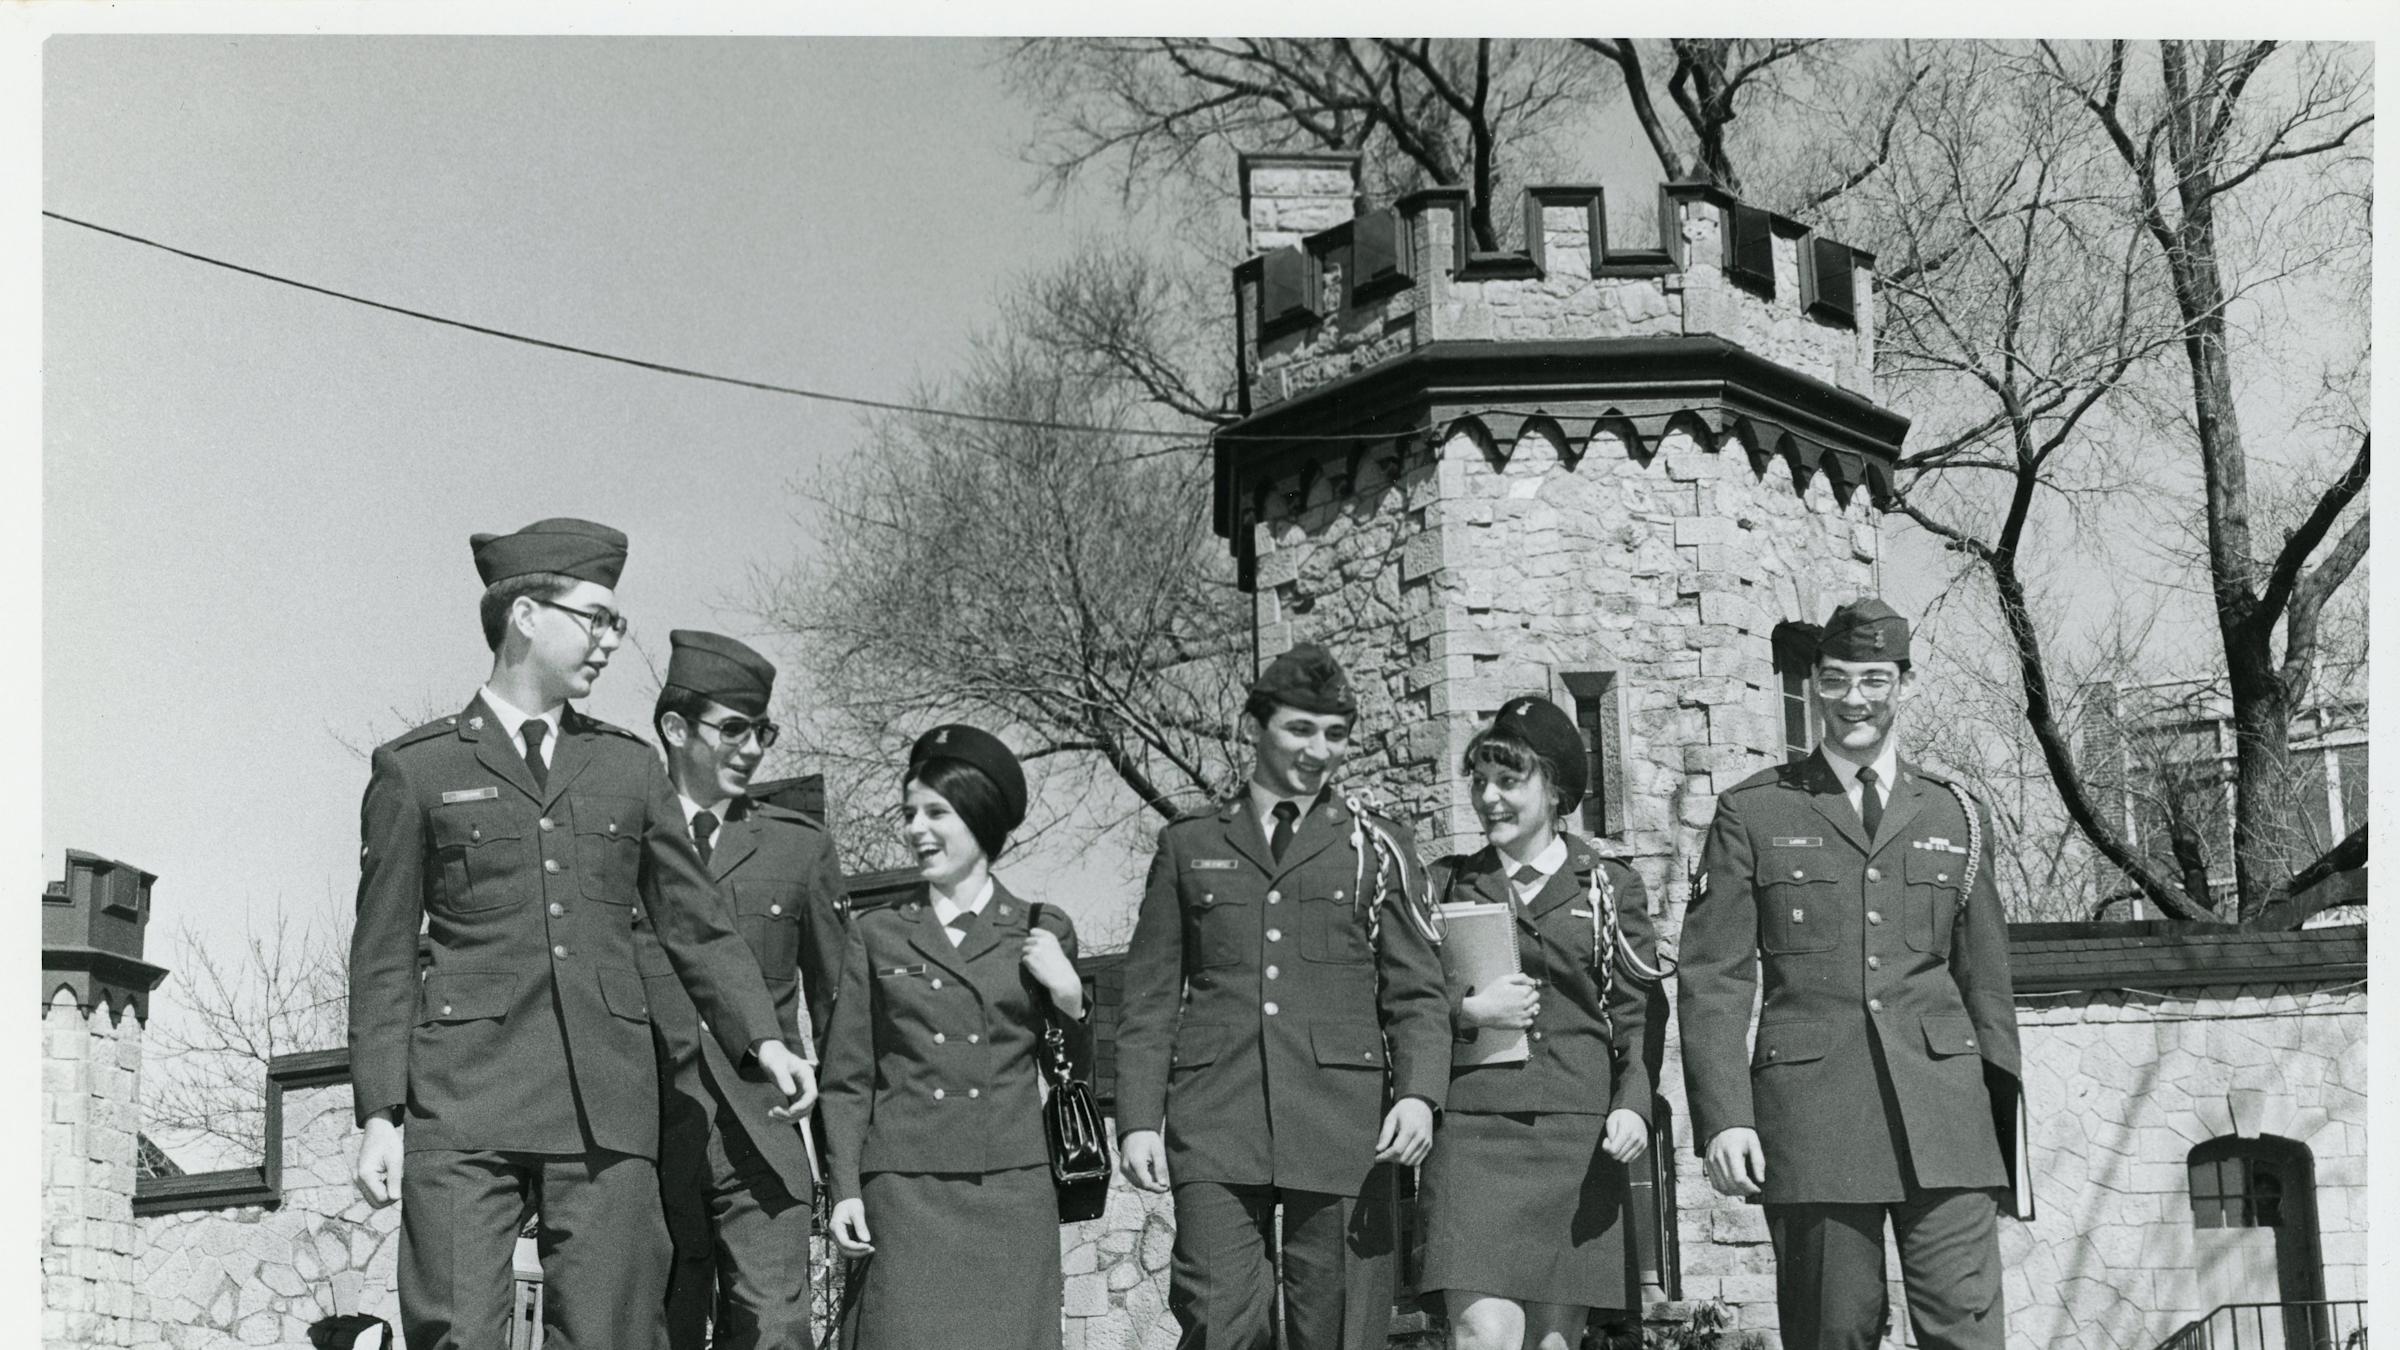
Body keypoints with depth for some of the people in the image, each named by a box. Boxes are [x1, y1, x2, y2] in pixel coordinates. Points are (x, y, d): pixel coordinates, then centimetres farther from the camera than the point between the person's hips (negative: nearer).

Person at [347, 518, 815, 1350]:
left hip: (607, 1104, 3)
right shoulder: (415, 769, 10)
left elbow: (697, 923, 18)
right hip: (464, 1102, -2)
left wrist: (761, 1038, 5)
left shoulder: (629, 766, 19)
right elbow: (383, 957, 7)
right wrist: (380, 1113, -1)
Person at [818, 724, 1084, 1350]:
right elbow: (847, 1080, 9)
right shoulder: (876, 933, 9)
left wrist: (1068, 997, -3)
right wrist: (846, 1191, 0)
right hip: (903, 1196, 0)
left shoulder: (1043, 932, 9)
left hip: (1013, 1194, 0)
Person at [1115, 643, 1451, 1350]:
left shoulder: (1379, 847, 14)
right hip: (1214, 1130, 0)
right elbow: (1149, 1000, 12)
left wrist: (1419, 1093, -10)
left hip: (1343, 1129, 0)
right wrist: (1138, 1120, 1)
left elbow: (1417, 993, 7)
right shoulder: (1189, 846, 15)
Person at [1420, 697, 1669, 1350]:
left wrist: (1633, 1105, -9)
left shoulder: (1610, 888, 11)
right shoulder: (1447, 883, 13)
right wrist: (1465, 1013, -5)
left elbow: (1637, 1018, 8)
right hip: (1473, 1131, -1)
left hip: (1580, 1140, 1)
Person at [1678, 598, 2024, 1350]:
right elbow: (1714, 978, 1)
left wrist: (2003, 1117, 15)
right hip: (1809, 1110, -1)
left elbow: (1985, 980, 17)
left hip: (1943, 1109, 2)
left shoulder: (1957, 818, 14)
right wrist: (1722, 1118, -9)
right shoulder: (1752, 814, 7)